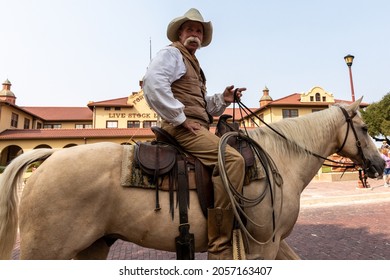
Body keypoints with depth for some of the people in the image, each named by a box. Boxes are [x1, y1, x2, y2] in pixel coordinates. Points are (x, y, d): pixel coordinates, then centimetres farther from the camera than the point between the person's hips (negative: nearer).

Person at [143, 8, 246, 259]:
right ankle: (221, 247, -22)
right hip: (182, 128, -10)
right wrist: (180, 118, -18)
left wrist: (223, 100, 9)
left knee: (234, 157, 14)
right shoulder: (171, 54, 3)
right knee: (233, 159, -29)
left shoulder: (194, 65, 30)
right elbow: (153, 83, -19)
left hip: (199, 128, 10)